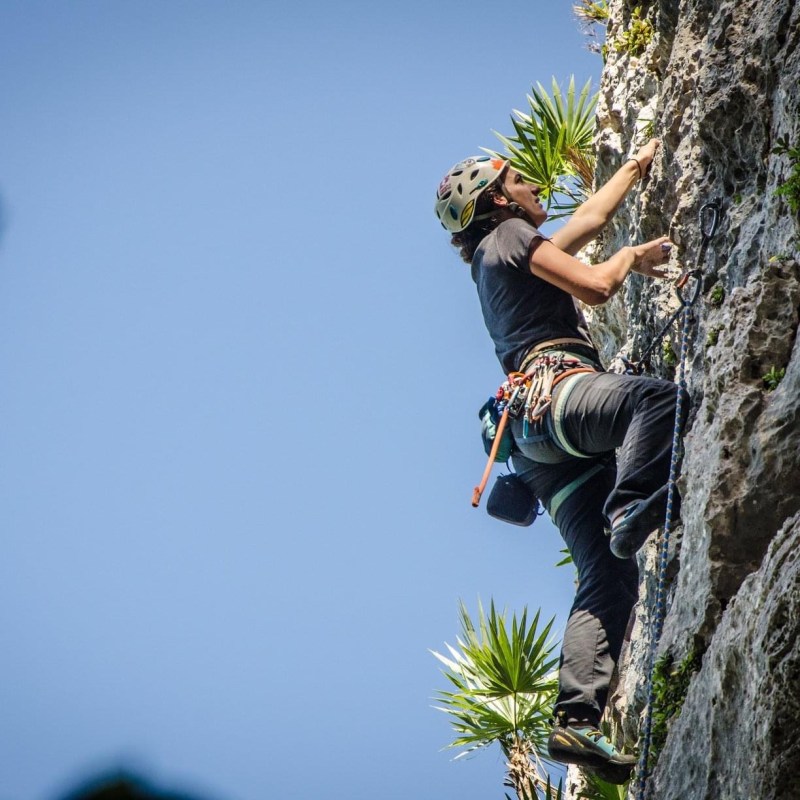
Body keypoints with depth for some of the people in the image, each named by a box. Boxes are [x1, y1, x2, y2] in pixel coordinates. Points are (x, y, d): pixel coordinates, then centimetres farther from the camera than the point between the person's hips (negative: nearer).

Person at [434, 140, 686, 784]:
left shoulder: (503, 256, 34)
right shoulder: (509, 235, 7)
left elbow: (592, 217, 47)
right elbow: (595, 286, -4)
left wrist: (639, 164, 54)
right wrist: (634, 255, 16)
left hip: (547, 444, 8)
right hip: (556, 392, -8)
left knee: (608, 578, -4)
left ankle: (576, 720, -14)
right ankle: (633, 508, -49)